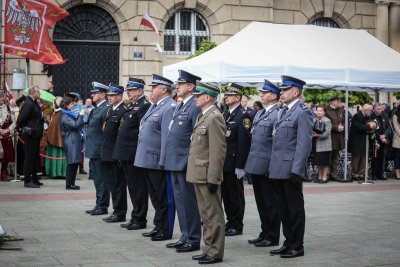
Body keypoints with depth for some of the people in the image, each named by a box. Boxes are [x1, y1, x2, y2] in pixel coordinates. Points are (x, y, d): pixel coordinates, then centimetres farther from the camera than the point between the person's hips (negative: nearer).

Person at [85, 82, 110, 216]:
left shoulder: (106, 109, -15)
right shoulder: (96, 109, 15)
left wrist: (104, 149, -18)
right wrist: (88, 146, 17)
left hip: (99, 150, -10)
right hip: (93, 150, 10)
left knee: (101, 179, -2)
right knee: (96, 178, 15)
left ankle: (103, 206, 5)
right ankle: (99, 205, 23)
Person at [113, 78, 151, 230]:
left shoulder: (144, 106, -13)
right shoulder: (132, 106, 17)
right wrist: (121, 154, 17)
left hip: (134, 154, -10)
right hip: (127, 154, 10)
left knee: (138, 188, -2)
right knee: (132, 188, 15)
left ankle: (140, 219, 5)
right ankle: (135, 218, 24)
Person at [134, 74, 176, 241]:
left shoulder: (169, 108, -16)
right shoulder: (154, 106, 15)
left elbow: (167, 137, -20)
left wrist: (163, 162, -22)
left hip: (157, 162, -10)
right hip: (147, 160, 10)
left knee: (164, 198, 1)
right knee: (155, 196, 17)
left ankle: (166, 231, 9)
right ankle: (158, 227, 27)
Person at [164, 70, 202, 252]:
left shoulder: (195, 106, -13)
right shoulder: (179, 106, 16)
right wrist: (169, 159, 17)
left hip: (186, 162, -9)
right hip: (175, 162, 9)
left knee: (189, 201, -2)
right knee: (179, 200, 14)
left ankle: (193, 240, 7)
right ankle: (185, 236, 23)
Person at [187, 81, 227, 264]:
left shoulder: (214, 118, -15)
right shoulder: (203, 116, 15)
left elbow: (218, 151, -20)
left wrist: (213, 179, -21)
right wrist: (197, 174, 18)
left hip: (207, 175, -10)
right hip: (199, 174, 10)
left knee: (213, 215, -1)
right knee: (206, 215, 15)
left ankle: (215, 253, 6)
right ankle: (209, 249, 23)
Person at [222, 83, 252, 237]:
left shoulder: (243, 116, -12)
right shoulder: (225, 114, 14)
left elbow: (244, 142, -17)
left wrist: (240, 166, -20)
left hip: (233, 164, -8)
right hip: (223, 163, 8)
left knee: (236, 195, 2)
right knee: (226, 194, 13)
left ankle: (236, 226, 11)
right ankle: (230, 222, 24)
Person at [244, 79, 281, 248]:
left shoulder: (277, 115, -12)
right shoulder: (259, 114, 16)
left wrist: (272, 166, -18)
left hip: (266, 166, -9)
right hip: (256, 165, 9)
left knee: (271, 203, 1)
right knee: (261, 202, 15)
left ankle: (272, 237, 10)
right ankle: (265, 234, 24)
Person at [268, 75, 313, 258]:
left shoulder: (303, 113, -10)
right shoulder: (283, 112, 16)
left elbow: (304, 144, -15)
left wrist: (296, 171, -19)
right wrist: (273, 166, 14)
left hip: (291, 170, -8)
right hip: (278, 170, 8)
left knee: (295, 209, 1)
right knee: (283, 209, 13)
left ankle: (297, 246, 10)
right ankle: (288, 243, 22)